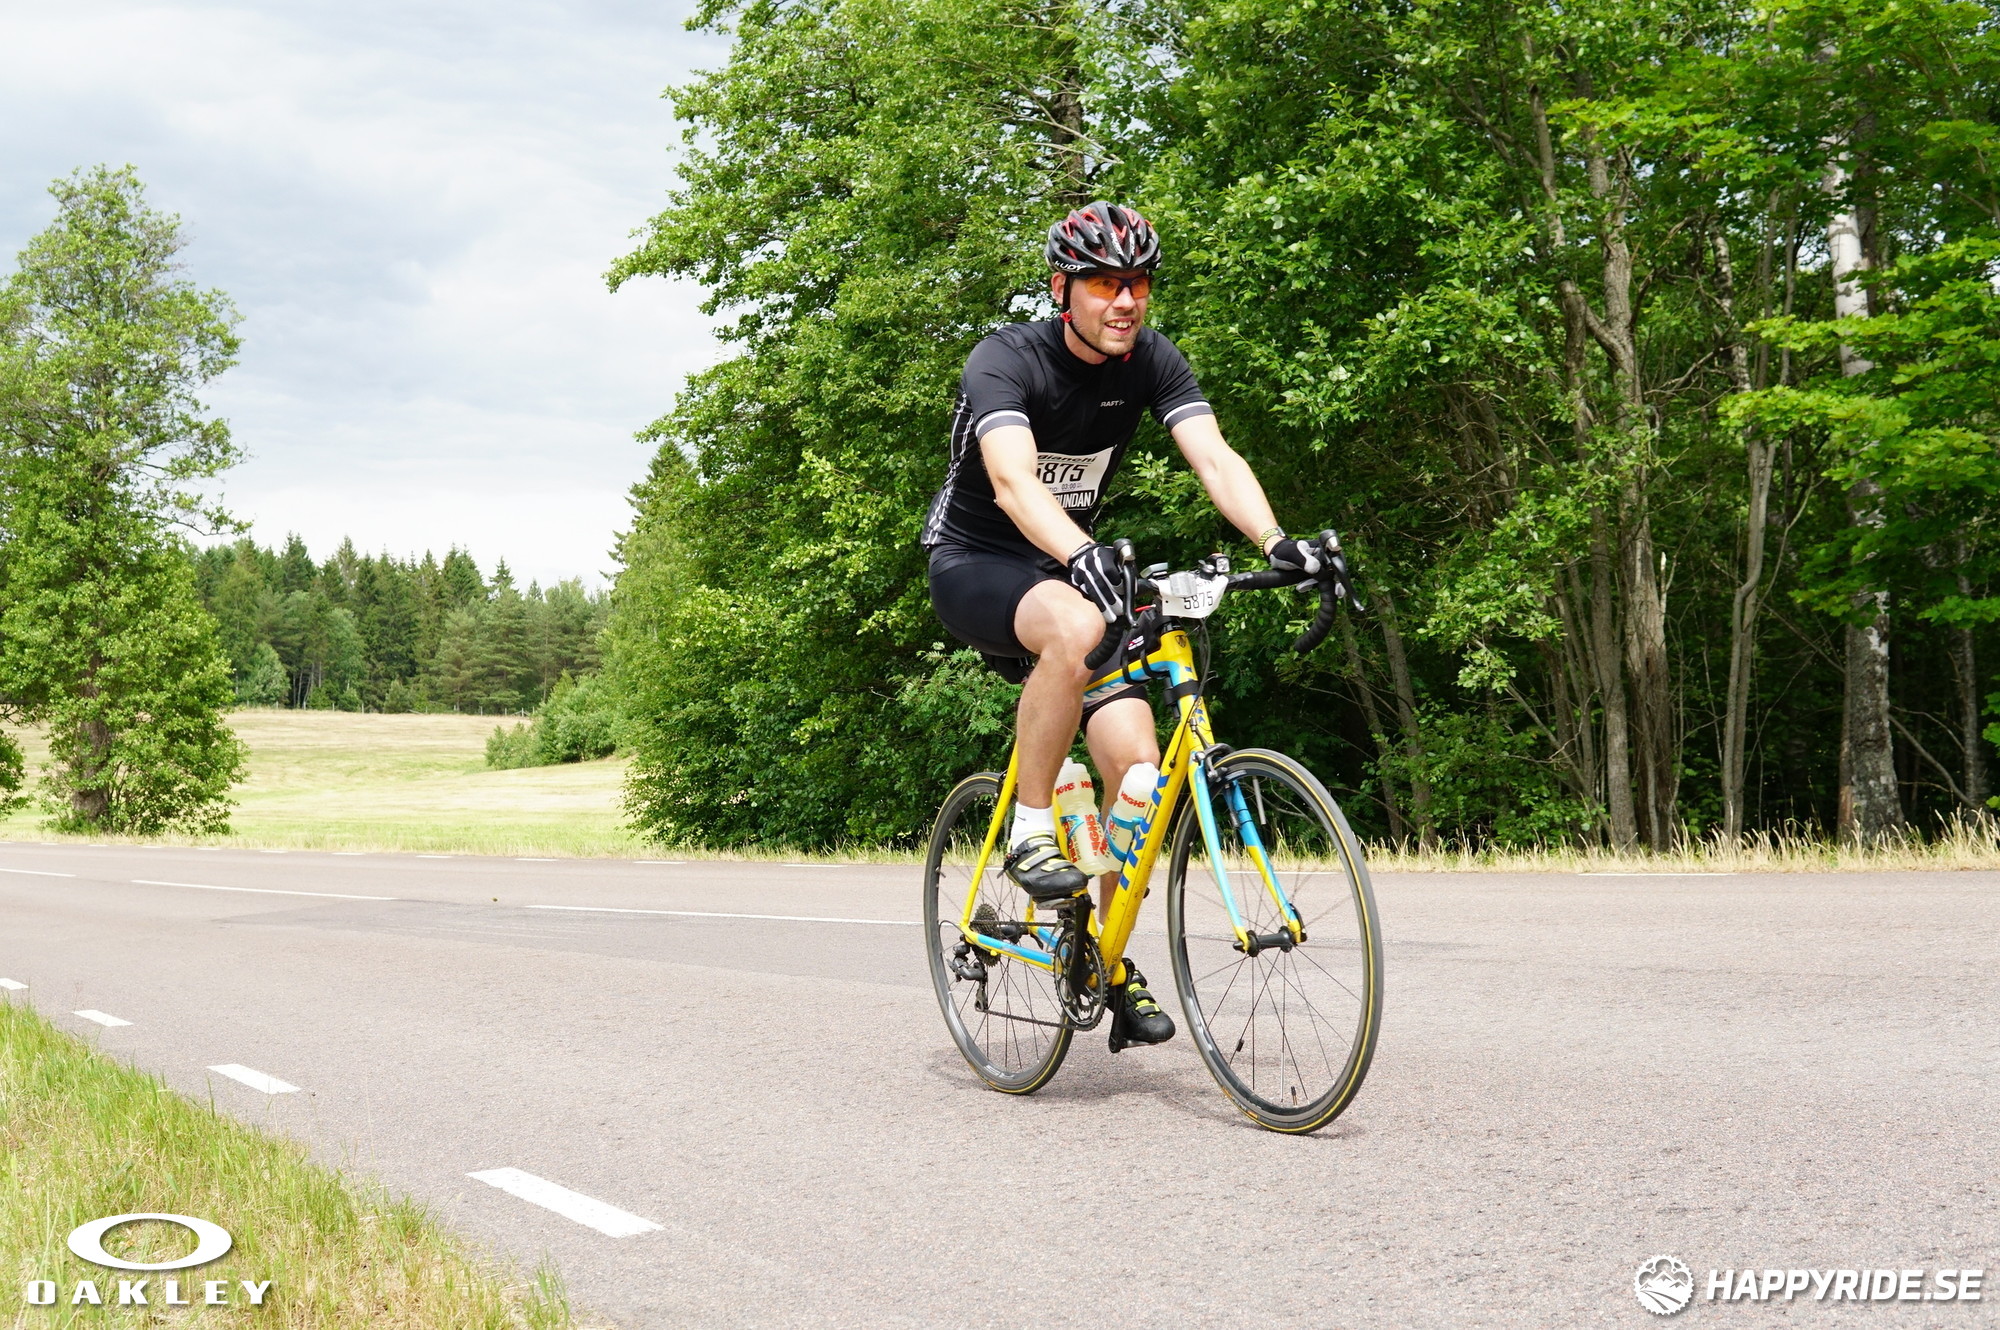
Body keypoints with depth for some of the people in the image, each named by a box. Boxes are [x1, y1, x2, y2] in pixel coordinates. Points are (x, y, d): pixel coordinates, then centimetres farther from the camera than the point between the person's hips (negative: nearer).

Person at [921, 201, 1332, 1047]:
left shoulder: (1152, 361, -8)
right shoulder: (1005, 360, -23)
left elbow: (1215, 459, -20)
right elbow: (1012, 479, -40)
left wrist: (1277, 543, -39)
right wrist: (1081, 556, -58)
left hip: (1069, 565, 5)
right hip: (973, 565, -5)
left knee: (1137, 766, -13)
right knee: (1074, 626, -41)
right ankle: (1029, 830, -22)